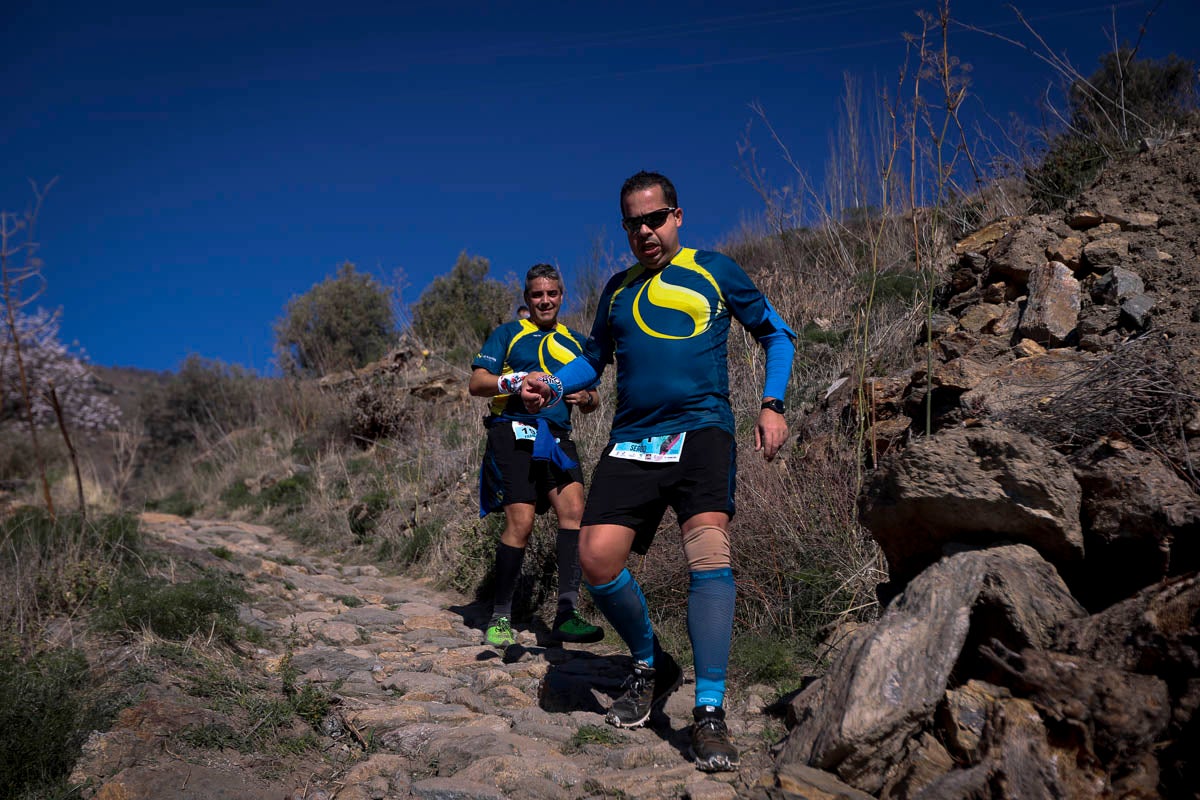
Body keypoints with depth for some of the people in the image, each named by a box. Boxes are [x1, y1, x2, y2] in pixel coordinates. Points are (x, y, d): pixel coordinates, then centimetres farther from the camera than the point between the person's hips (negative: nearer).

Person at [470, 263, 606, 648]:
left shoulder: (576, 341, 23)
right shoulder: (508, 334, 11)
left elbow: (592, 400, 22)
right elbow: (477, 383, 2)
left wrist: (585, 397, -2)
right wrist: (516, 381, -16)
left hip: (558, 437, 4)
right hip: (514, 432, -4)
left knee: (573, 509, -16)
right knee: (521, 522, -13)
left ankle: (568, 613, -13)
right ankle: (499, 617, 0)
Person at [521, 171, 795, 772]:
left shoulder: (714, 270, 10)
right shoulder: (617, 289, 19)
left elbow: (775, 334, 16)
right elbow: (594, 360, 26)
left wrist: (772, 405, 2)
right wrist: (552, 387, 5)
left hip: (700, 430, -3)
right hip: (630, 442, 4)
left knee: (708, 548, -25)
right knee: (597, 559, -12)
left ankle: (710, 713, -17)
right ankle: (651, 667, 15)